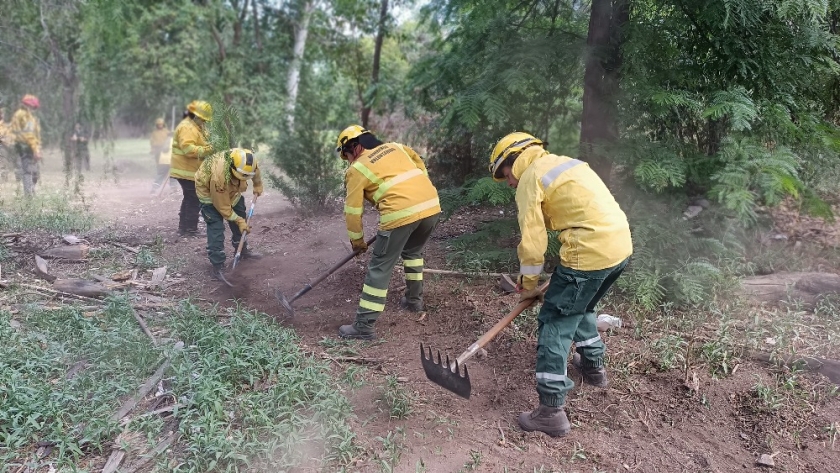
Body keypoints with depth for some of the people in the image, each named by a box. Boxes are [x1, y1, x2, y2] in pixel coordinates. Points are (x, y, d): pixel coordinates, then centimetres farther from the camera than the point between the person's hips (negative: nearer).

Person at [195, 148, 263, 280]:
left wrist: (258, 186, 11)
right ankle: (218, 267, -9)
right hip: (209, 193, -7)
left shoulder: (246, 162, -30)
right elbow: (223, 207, -30)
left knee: (240, 217, 14)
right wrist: (239, 221, -24)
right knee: (216, 228, -14)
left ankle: (242, 250, 35)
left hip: (231, 190, 7)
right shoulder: (219, 176, -45)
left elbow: (255, 171, 0)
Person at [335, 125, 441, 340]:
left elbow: (353, 210, 8)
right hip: (432, 206, 7)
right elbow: (422, 169, 28)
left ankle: (364, 326, 4)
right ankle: (414, 299, 40)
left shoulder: (357, 169, 7)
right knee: (413, 251, 32)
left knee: (380, 268, 1)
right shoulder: (397, 147, 22)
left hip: (401, 214, -6)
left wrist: (357, 240, 21)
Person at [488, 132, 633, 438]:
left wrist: (528, 286, 6)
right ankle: (594, 366, 46)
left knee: (554, 323, 0)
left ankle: (552, 411, 1)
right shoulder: (564, 162, 19)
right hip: (621, 244, 9)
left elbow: (532, 242, -7)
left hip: (590, 253, -9)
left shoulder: (530, 178, -5)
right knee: (580, 306, 29)